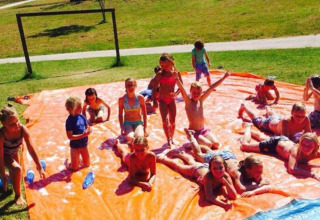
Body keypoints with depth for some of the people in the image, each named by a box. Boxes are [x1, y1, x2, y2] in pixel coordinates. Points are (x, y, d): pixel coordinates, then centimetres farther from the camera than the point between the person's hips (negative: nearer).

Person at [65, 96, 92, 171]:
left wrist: (88, 131, -17)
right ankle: (67, 163, 37)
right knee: (75, 168, 10)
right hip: (75, 146, -5)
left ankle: (78, 160, 42)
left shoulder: (82, 117, -5)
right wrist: (83, 135, -29)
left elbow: (88, 128, 7)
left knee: (87, 164, 19)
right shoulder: (69, 120, -21)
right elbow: (70, 136, -24)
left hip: (84, 145, 5)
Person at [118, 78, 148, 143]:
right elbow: (120, 115, 3)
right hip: (127, 123, 0)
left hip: (138, 123, 0)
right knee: (130, 138, -30)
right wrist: (122, 128, -6)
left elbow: (144, 114, 2)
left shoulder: (140, 98, -5)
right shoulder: (122, 99, -5)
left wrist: (145, 128, -1)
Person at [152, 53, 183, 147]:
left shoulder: (176, 73, -4)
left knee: (172, 121, 9)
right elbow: (154, 88, -4)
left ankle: (171, 138, 28)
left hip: (171, 99, 2)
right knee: (165, 120, -15)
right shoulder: (160, 74, -8)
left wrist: (176, 93, -17)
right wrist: (155, 102, -9)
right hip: (162, 100, -2)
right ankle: (169, 140, -12)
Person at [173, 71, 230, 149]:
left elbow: (212, 87, 1)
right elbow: (182, 90, -28)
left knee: (216, 144, -8)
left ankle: (200, 141, 16)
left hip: (204, 129, 6)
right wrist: (177, 79, -45)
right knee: (208, 145, -21)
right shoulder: (188, 102, -11)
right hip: (193, 131, -6)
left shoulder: (201, 100, 3)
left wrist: (224, 77, 3)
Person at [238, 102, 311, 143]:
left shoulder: (306, 120, -39)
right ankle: (243, 107, 55)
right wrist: (295, 139, -65)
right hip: (269, 123, -4)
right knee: (256, 119, 28)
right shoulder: (286, 121, -50)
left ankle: (267, 109, 74)